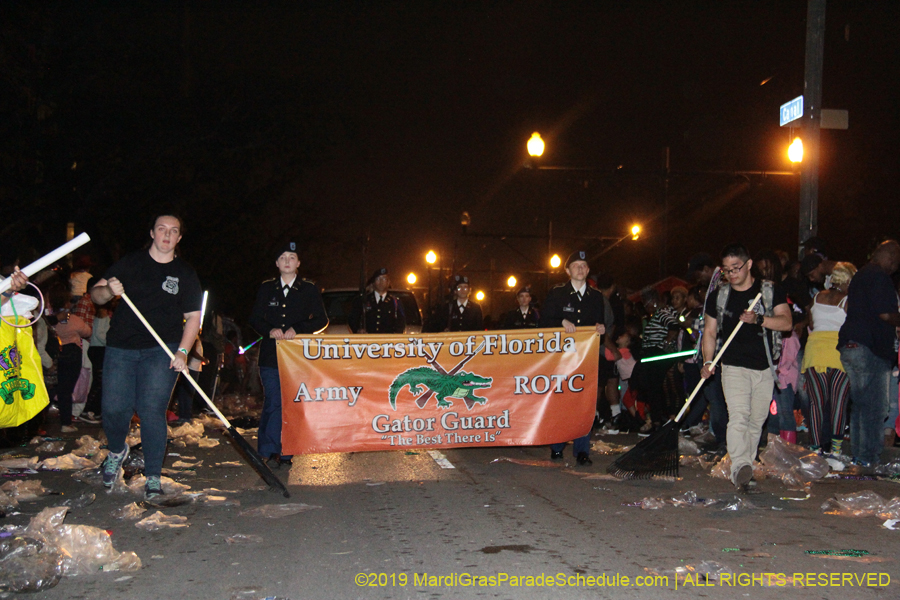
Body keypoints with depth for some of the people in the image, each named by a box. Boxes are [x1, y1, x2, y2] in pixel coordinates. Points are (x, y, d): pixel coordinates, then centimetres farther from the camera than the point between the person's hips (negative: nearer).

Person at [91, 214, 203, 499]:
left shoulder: (185, 273, 7)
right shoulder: (130, 262, 9)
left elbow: (193, 317, 5)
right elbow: (95, 294, 9)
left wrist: (182, 351, -8)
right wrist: (108, 291, -15)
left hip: (162, 350, -1)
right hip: (121, 347, 2)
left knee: (152, 410, -10)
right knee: (114, 408, -1)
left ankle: (153, 477, 1)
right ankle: (117, 451, 32)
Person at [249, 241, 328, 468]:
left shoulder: (309, 290, 9)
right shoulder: (266, 289, 14)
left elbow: (321, 321, 6)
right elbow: (255, 318, 14)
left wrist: (297, 330, -9)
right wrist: (270, 330, -7)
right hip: (271, 355, 1)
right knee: (273, 403, -6)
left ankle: (285, 453, 4)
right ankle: (269, 451, -1)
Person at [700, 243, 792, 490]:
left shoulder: (771, 290, 4)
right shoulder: (718, 296, 8)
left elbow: (786, 322, -5)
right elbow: (710, 331, 11)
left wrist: (758, 319, -22)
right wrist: (708, 361, -3)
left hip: (764, 368, 1)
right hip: (734, 367, -1)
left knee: (757, 420, 7)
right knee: (738, 417, -18)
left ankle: (746, 466, 19)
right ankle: (740, 467, -29)